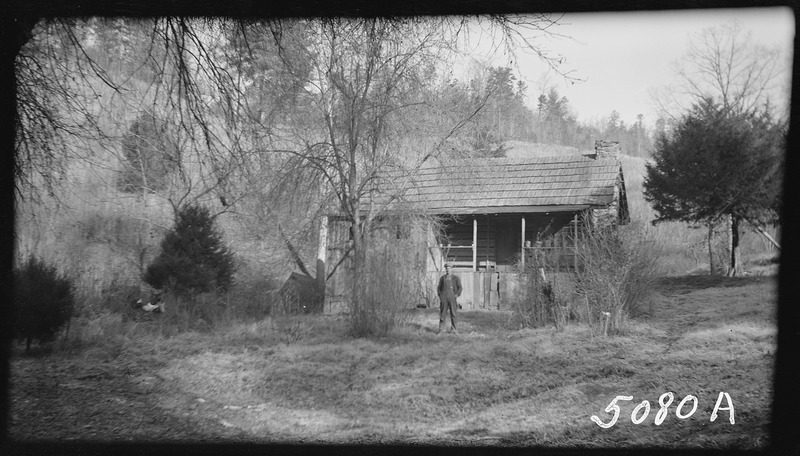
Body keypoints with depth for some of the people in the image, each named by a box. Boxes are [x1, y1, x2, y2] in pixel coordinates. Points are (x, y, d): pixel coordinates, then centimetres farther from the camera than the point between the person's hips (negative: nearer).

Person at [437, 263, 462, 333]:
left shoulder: (456, 278, 5)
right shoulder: (442, 278, 12)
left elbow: (460, 288, 5)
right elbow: (439, 288, 19)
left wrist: (457, 295, -7)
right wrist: (440, 295, 4)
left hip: (452, 297, -1)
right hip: (444, 298, 1)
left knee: (453, 313, -1)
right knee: (442, 313, -3)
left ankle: (454, 329, 6)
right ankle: (440, 329, 0)